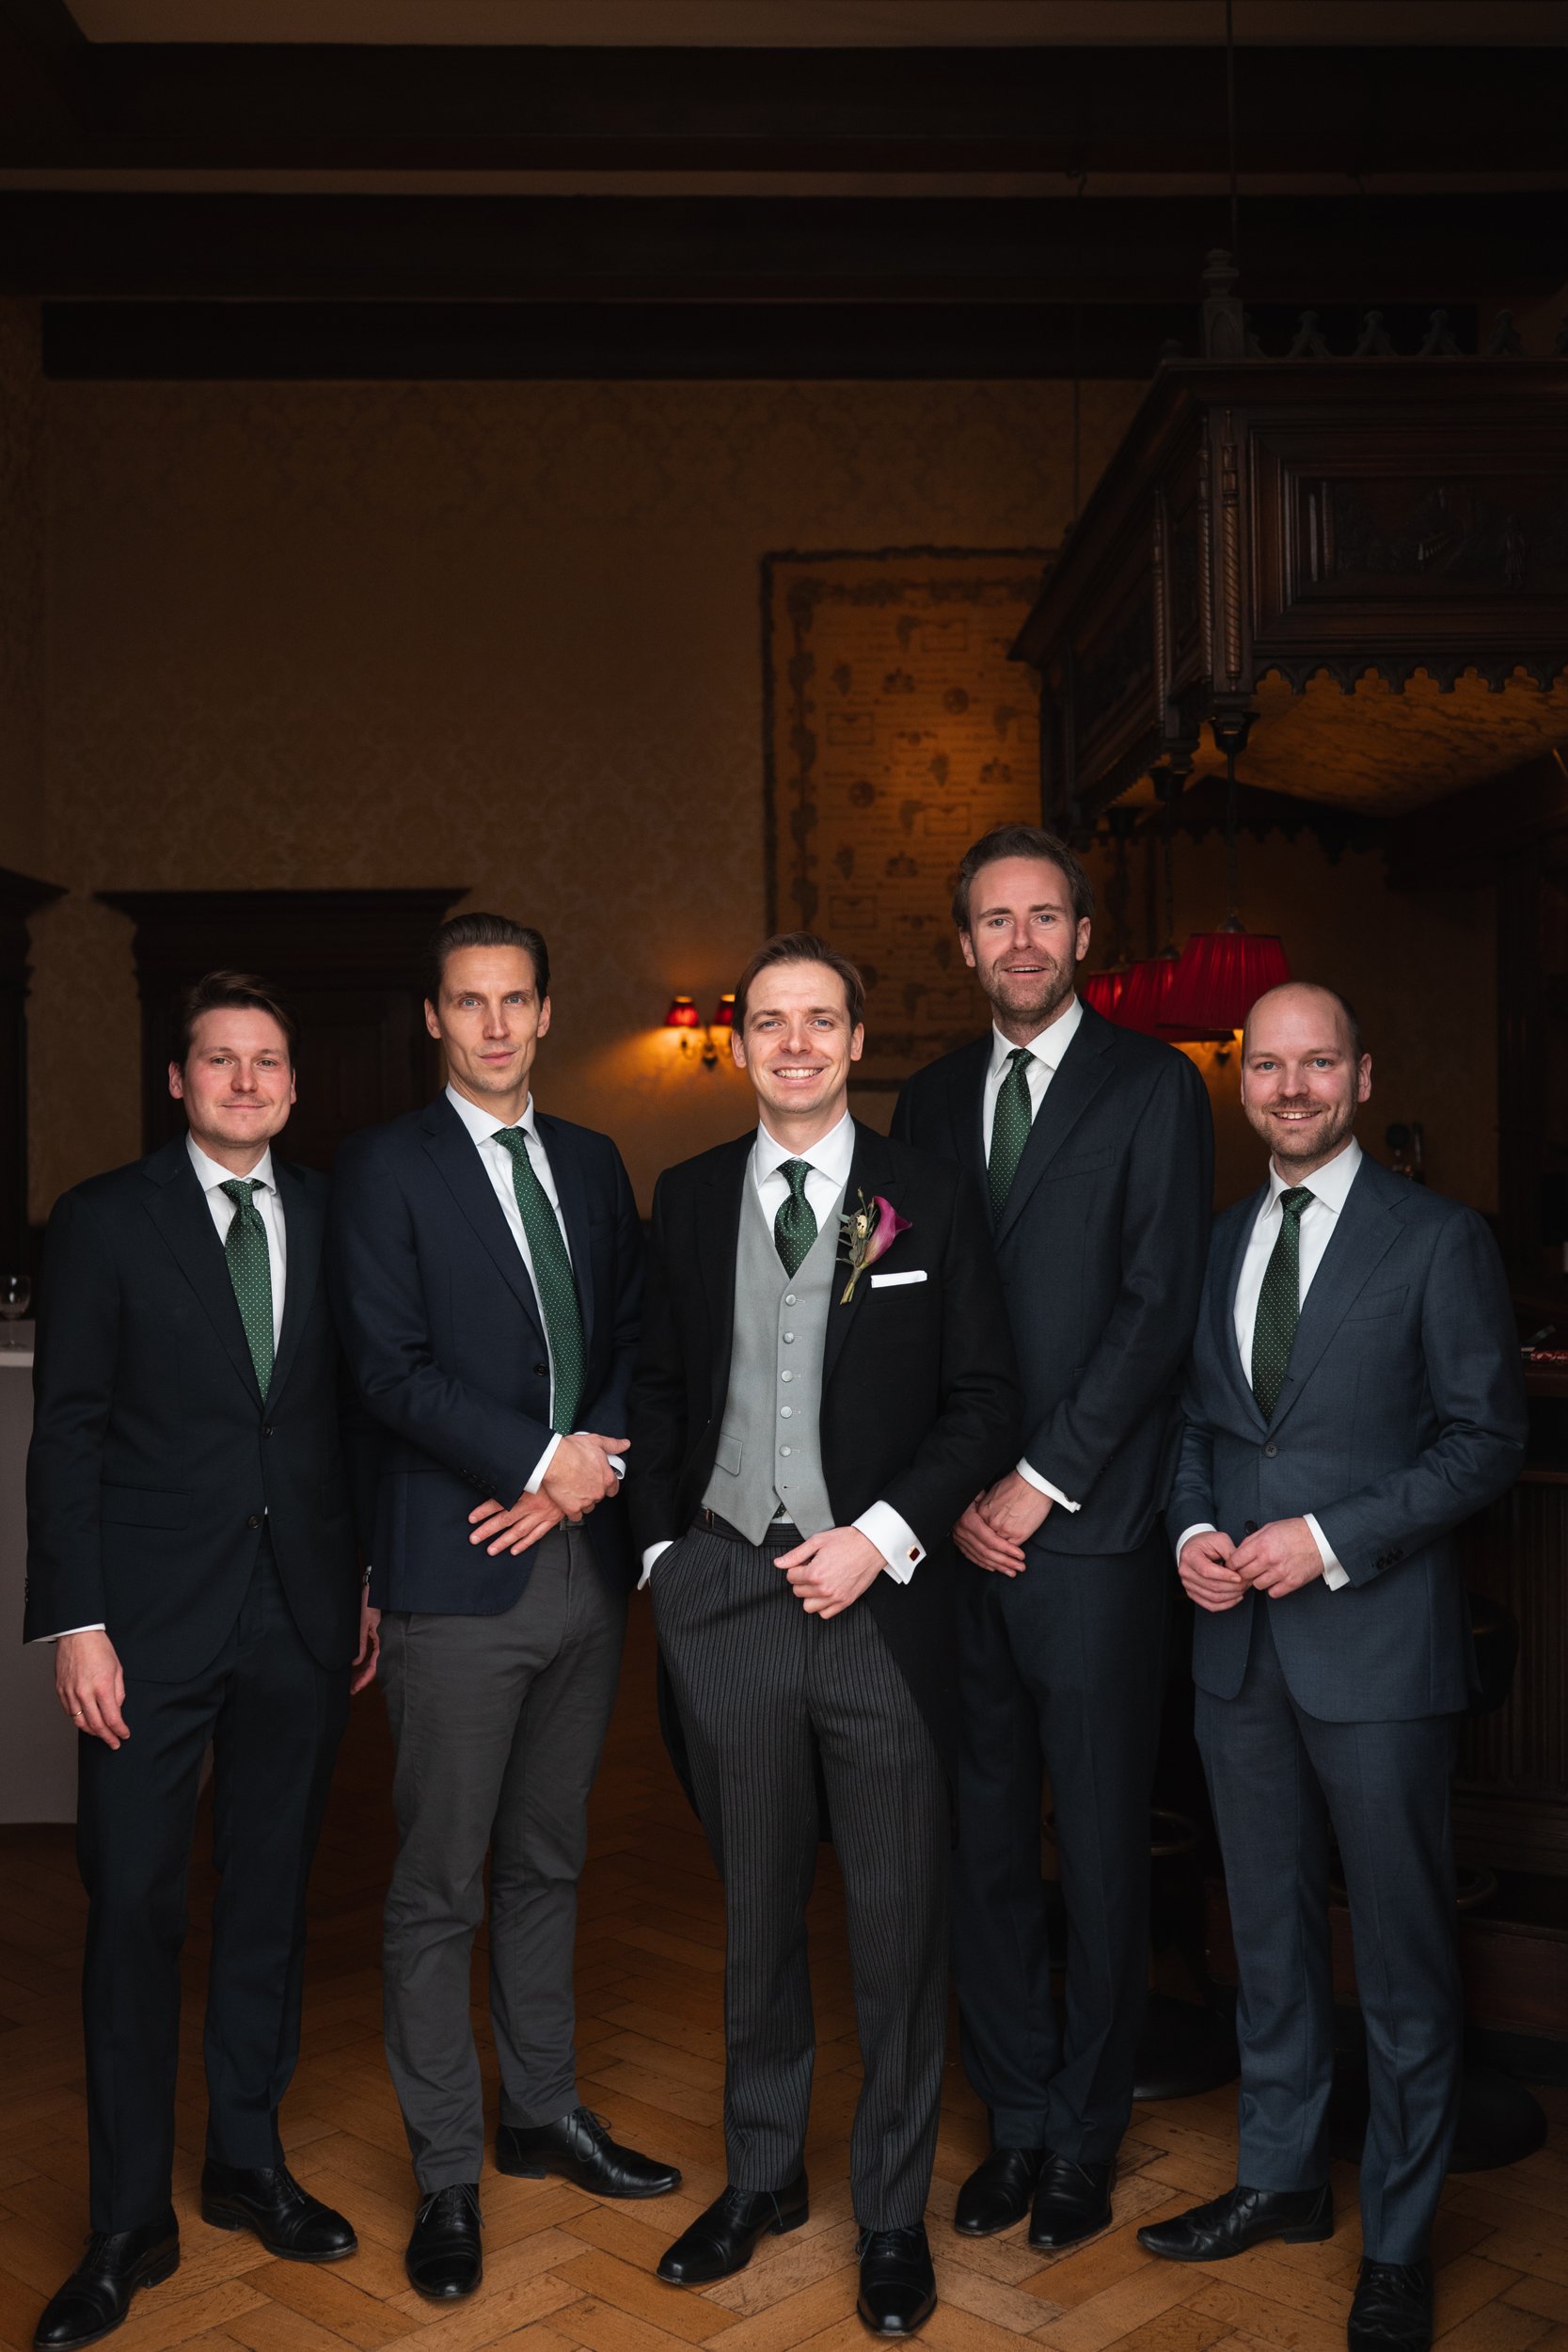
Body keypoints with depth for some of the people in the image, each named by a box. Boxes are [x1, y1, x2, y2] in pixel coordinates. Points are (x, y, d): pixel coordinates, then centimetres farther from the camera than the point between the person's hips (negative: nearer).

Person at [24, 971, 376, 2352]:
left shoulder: (333, 1219, 6)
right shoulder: (105, 1220, -2)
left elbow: (354, 1410, 9)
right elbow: (68, 1433, -4)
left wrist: (374, 1578, 4)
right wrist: (76, 1624, -10)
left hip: (303, 1612, 3)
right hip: (154, 1614, -3)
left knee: (271, 1896, 14)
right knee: (134, 1908, 3)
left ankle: (249, 2162, 32)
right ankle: (131, 2224, 18)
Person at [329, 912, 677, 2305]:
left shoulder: (594, 1164, 13)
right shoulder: (386, 1168, -4)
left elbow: (637, 1338, 10)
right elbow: (392, 1368, -12)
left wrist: (594, 1466, -7)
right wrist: (543, 1459, -14)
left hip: (587, 1559, 5)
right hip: (460, 1574, -5)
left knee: (548, 1863, 17)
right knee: (441, 1889, 4)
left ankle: (545, 2113, 33)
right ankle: (447, 2176, 18)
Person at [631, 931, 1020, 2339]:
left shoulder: (931, 1200, -1)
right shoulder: (689, 1198, 7)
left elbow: (987, 1400, -2)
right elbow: (660, 1384, 13)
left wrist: (883, 1535, -11)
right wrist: (662, 1550, 5)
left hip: (880, 1596, -2)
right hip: (726, 1598, 2)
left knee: (901, 1919, 7)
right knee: (757, 1905, 15)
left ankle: (894, 2211, 27)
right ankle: (762, 2178, 35)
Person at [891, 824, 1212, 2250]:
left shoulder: (1152, 1088, 0)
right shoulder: (929, 1102, 13)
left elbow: (1159, 1307, -8)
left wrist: (1042, 1481, -10)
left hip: (1090, 1530, -4)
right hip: (959, 1532, 4)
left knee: (1101, 1849, 7)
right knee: (984, 1840, 10)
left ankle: (1087, 2137, 23)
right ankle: (1019, 2118, 26)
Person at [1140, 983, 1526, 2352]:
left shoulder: (1439, 1241, -5)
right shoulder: (1217, 1246, 11)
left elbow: (1488, 1437, -9)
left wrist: (1330, 1541, -16)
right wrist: (1195, 1532, -4)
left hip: (1377, 1642, -5)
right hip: (1239, 1640, 5)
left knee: (1404, 1952, 7)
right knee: (1270, 1930, 17)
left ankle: (1398, 2240, 24)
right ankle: (1282, 2178, 35)